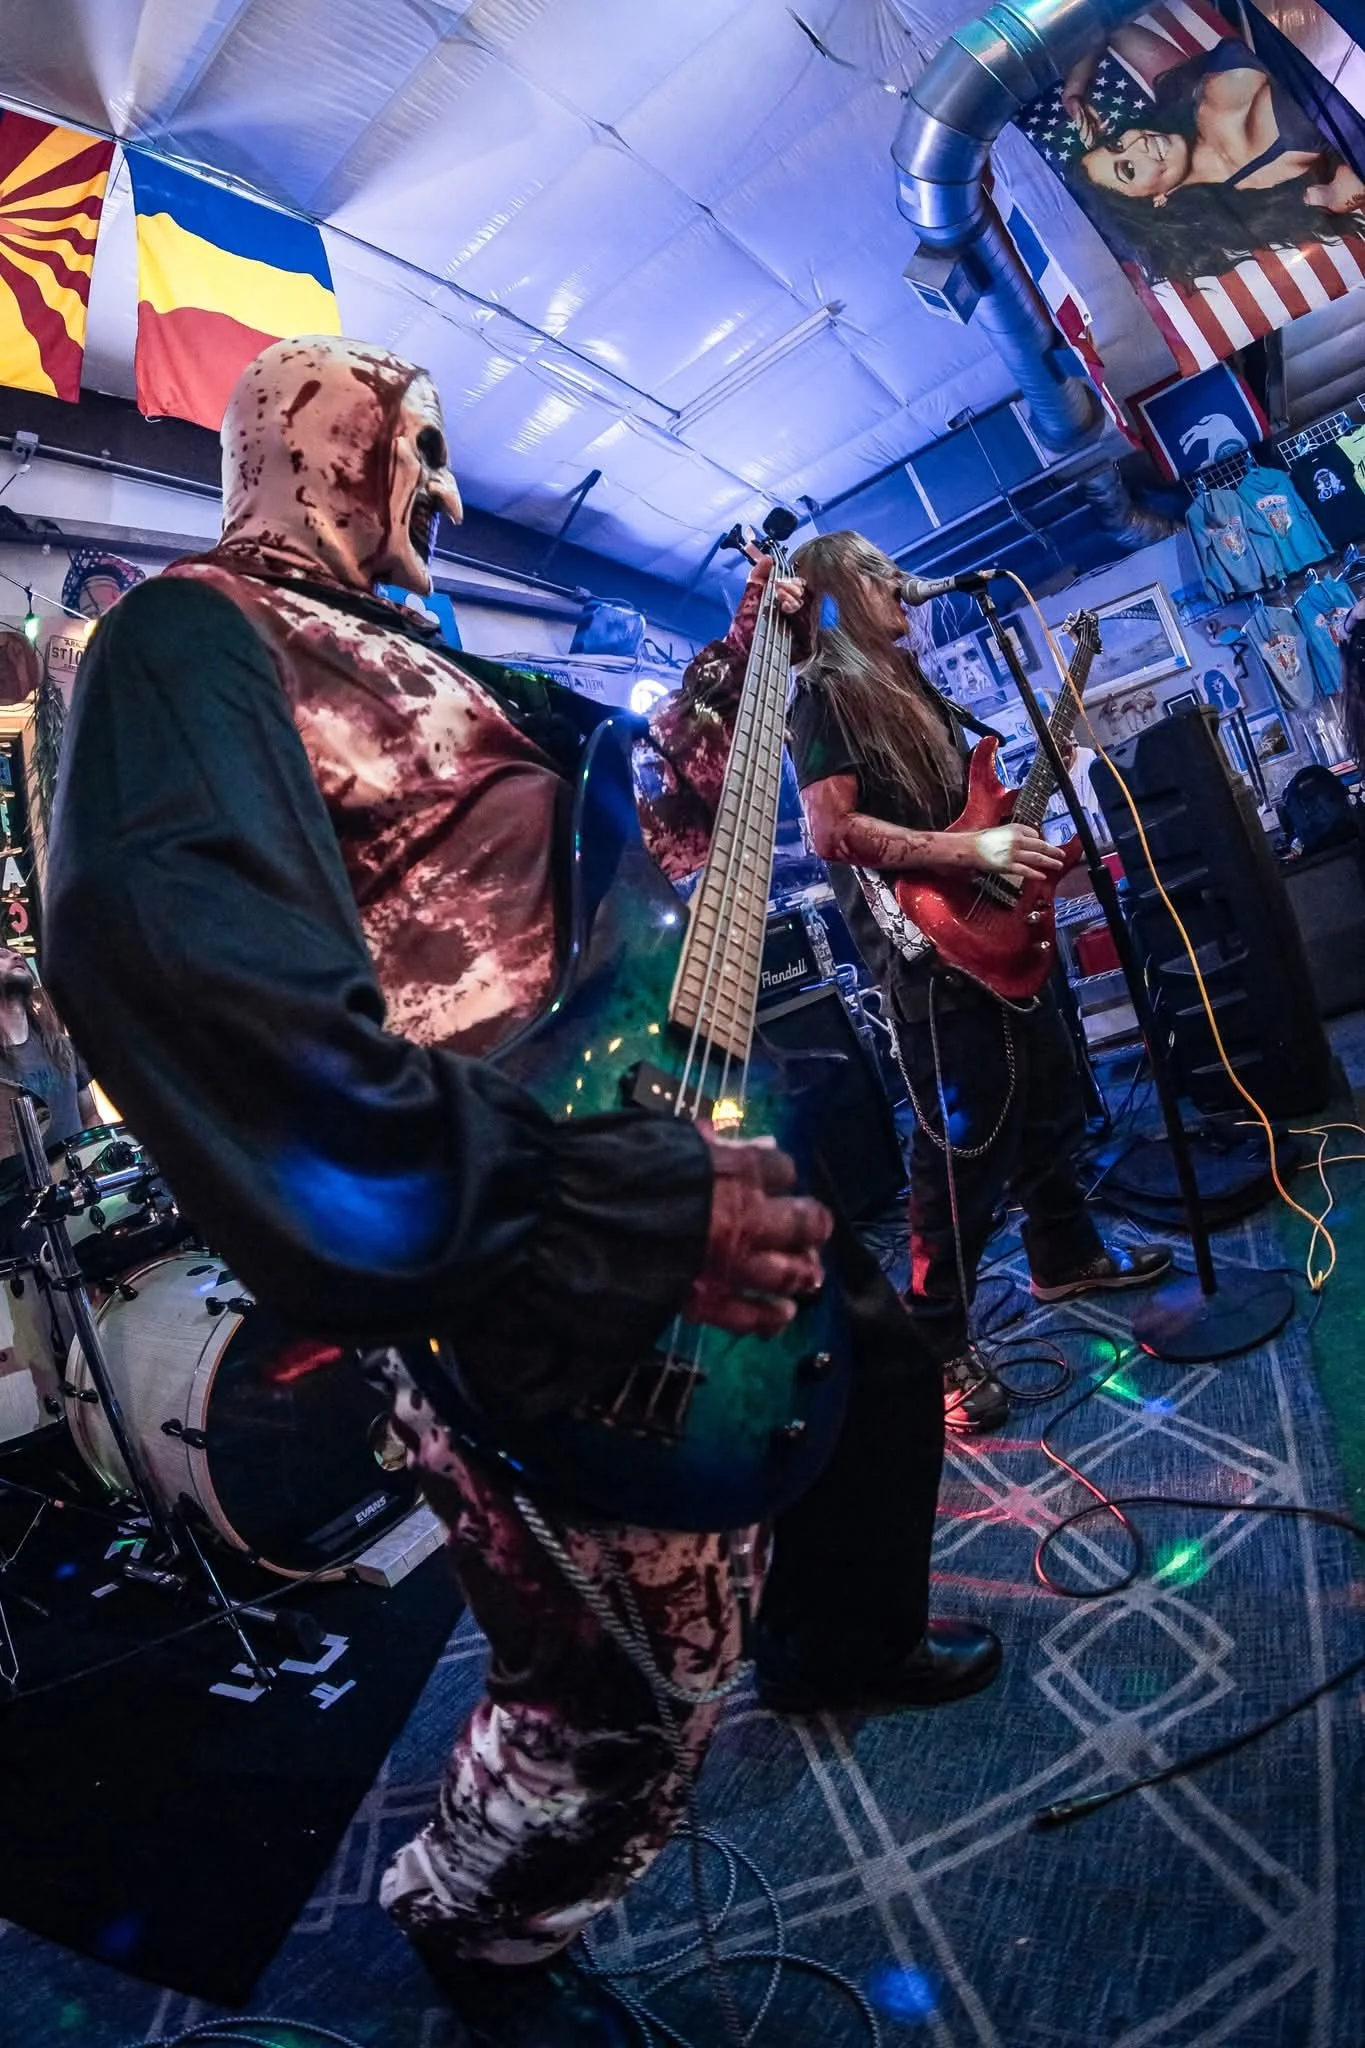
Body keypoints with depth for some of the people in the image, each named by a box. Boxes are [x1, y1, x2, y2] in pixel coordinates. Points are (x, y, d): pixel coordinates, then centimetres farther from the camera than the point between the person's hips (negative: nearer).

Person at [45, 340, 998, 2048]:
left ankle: (839, 1641, 53)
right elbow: (188, 963, -34)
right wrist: (630, 1210, -36)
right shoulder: (193, 637, -13)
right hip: (540, 1261, -10)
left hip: (667, 1155, 11)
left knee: (877, 1347, 25)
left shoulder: (425, 662, 19)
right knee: (632, 1682, 1)